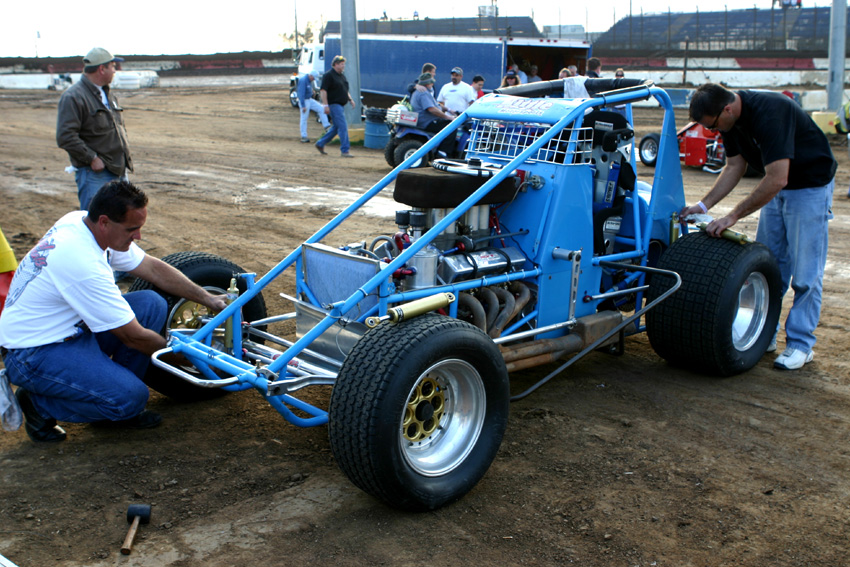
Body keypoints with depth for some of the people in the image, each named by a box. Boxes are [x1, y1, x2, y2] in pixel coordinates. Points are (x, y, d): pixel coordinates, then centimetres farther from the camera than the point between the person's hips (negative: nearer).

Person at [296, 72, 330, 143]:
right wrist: (303, 106, -28)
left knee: (321, 109, 0)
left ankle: (326, 126, 0)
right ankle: (303, 137, 0)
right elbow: (301, 93, -26)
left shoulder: (309, 81, 9)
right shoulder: (303, 80, -21)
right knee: (304, 118, -4)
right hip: (304, 101, -9)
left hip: (309, 100, 9)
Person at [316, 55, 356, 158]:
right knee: (343, 127, -13)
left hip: (341, 105, 9)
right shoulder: (328, 75, -10)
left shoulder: (342, 76, 17)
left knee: (336, 127, 14)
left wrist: (350, 99, 15)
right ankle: (344, 150, -10)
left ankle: (320, 144, 24)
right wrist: (325, 105, -23)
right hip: (333, 105, -9)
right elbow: (323, 90, -16)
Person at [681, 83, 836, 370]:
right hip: (776, 185, 8)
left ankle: (800, 344, 4)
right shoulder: (733, 118, -7)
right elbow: (734, 167, 5)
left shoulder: (769, 113, -34)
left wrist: (733, 216, -31)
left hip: (811, 185, -8)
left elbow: (777, 179, -36)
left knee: (805, 271, -5)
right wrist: (704, 204, -5)